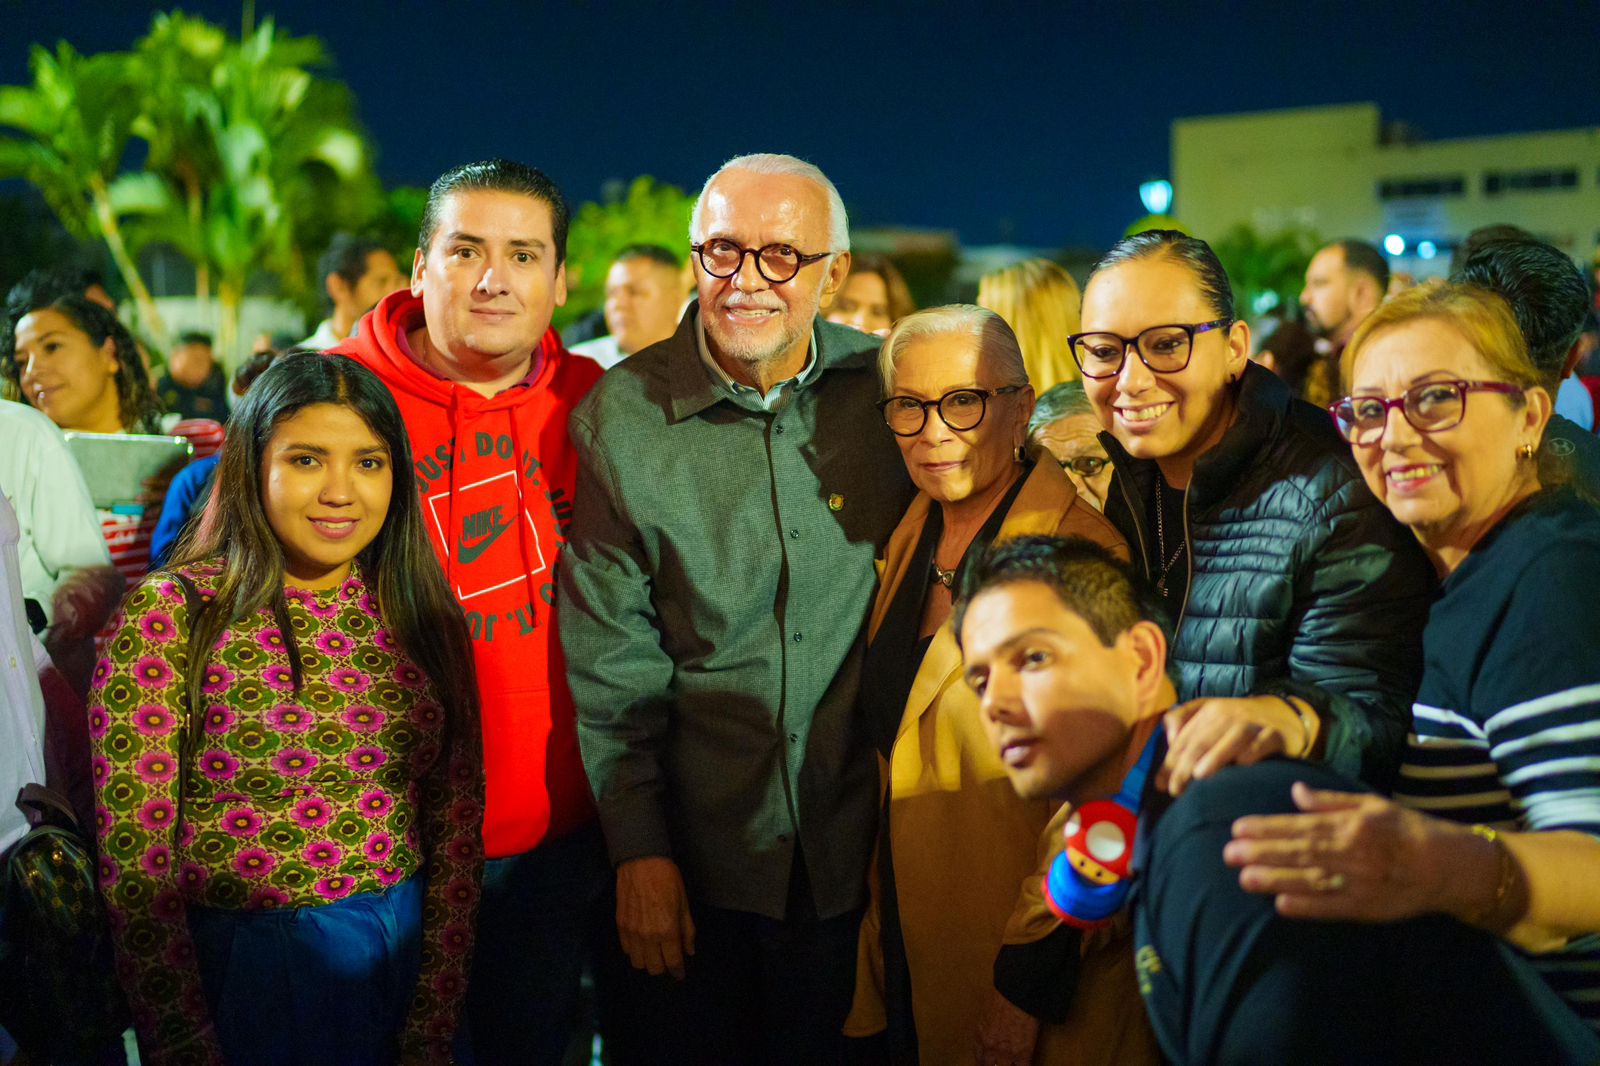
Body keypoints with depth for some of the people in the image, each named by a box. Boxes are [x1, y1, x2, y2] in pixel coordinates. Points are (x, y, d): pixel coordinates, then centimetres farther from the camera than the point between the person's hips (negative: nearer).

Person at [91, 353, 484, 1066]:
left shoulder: (423, 619, 0)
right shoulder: (170, 618, -11)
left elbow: (454, 833, 2)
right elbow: (133, 861, -11)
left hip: (401, 962, 3)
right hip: (230, 972, -3)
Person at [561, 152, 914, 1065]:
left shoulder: (888, 390, -4)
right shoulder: (620, 416, -5)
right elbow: (607, 663, -3)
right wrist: (638, 848, -5)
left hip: (856, 850, 1)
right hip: (691, 859, -1)